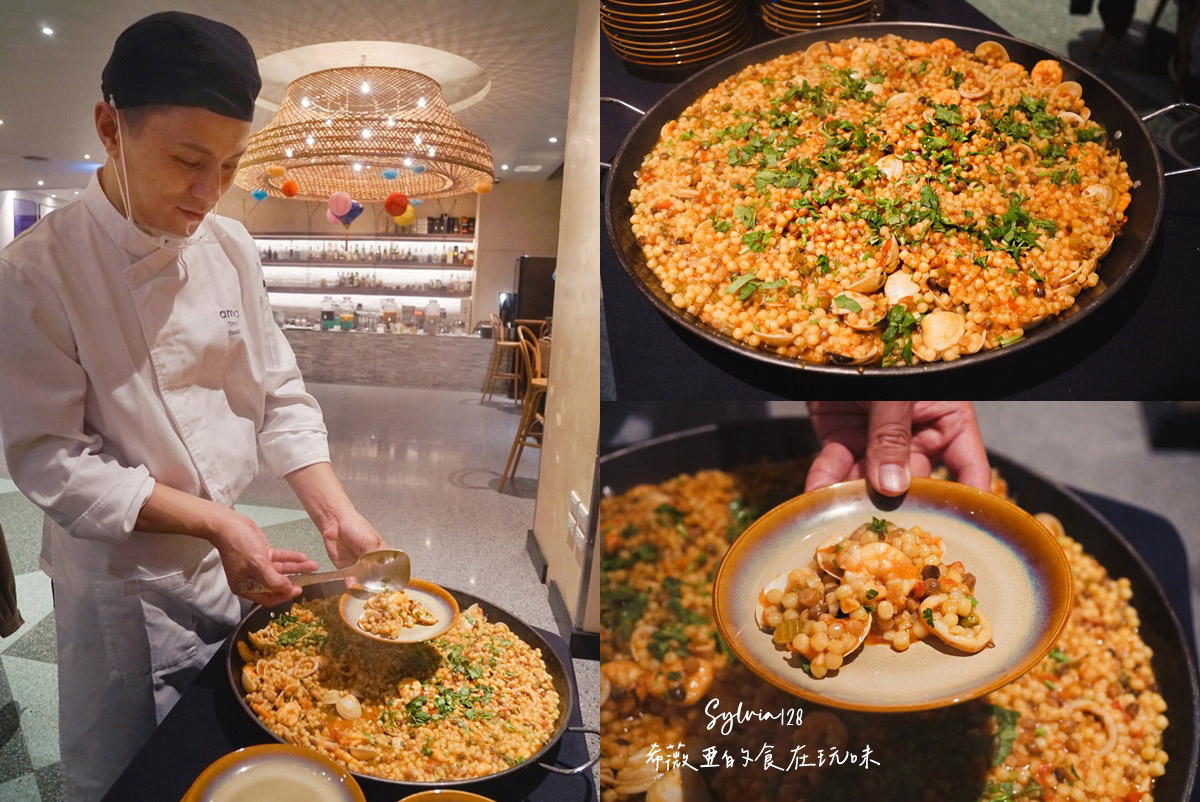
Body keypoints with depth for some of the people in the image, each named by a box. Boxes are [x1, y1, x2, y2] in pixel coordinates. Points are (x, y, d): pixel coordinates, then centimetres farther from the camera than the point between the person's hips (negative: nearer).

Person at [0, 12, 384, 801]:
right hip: (118, 575, -4)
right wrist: (213, 521, -26)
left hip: (225, 557, 4)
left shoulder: (231, 248, -4)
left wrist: (337, 514, -13)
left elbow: (278, 394, -2)